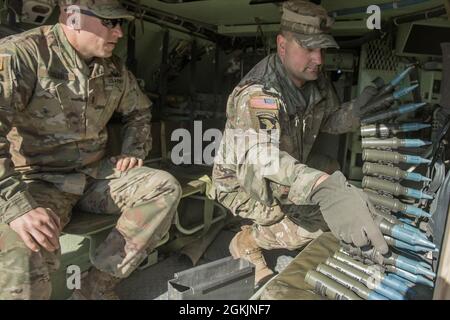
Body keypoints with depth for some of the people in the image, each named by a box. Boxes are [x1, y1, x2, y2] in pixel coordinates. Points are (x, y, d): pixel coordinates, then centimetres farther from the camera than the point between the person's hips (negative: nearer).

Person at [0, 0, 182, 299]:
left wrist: (134, 153, 8)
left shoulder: (114, 68, 6)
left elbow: (138, 111, 23)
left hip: (96, 174, 6)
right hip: (38, 181, -5)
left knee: (165, 187, -16)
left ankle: (96, 288, -14)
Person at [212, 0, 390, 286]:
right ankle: (247, 242, 8)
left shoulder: (316, 80, -11)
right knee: (311, 227, -17)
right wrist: (325, 190, -69)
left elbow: (331, 120, 5)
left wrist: (359, 108, -18)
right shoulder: (257, 94, -37)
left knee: (342, 188, 0)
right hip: (241, 180, -7)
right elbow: (259, 163, -54)